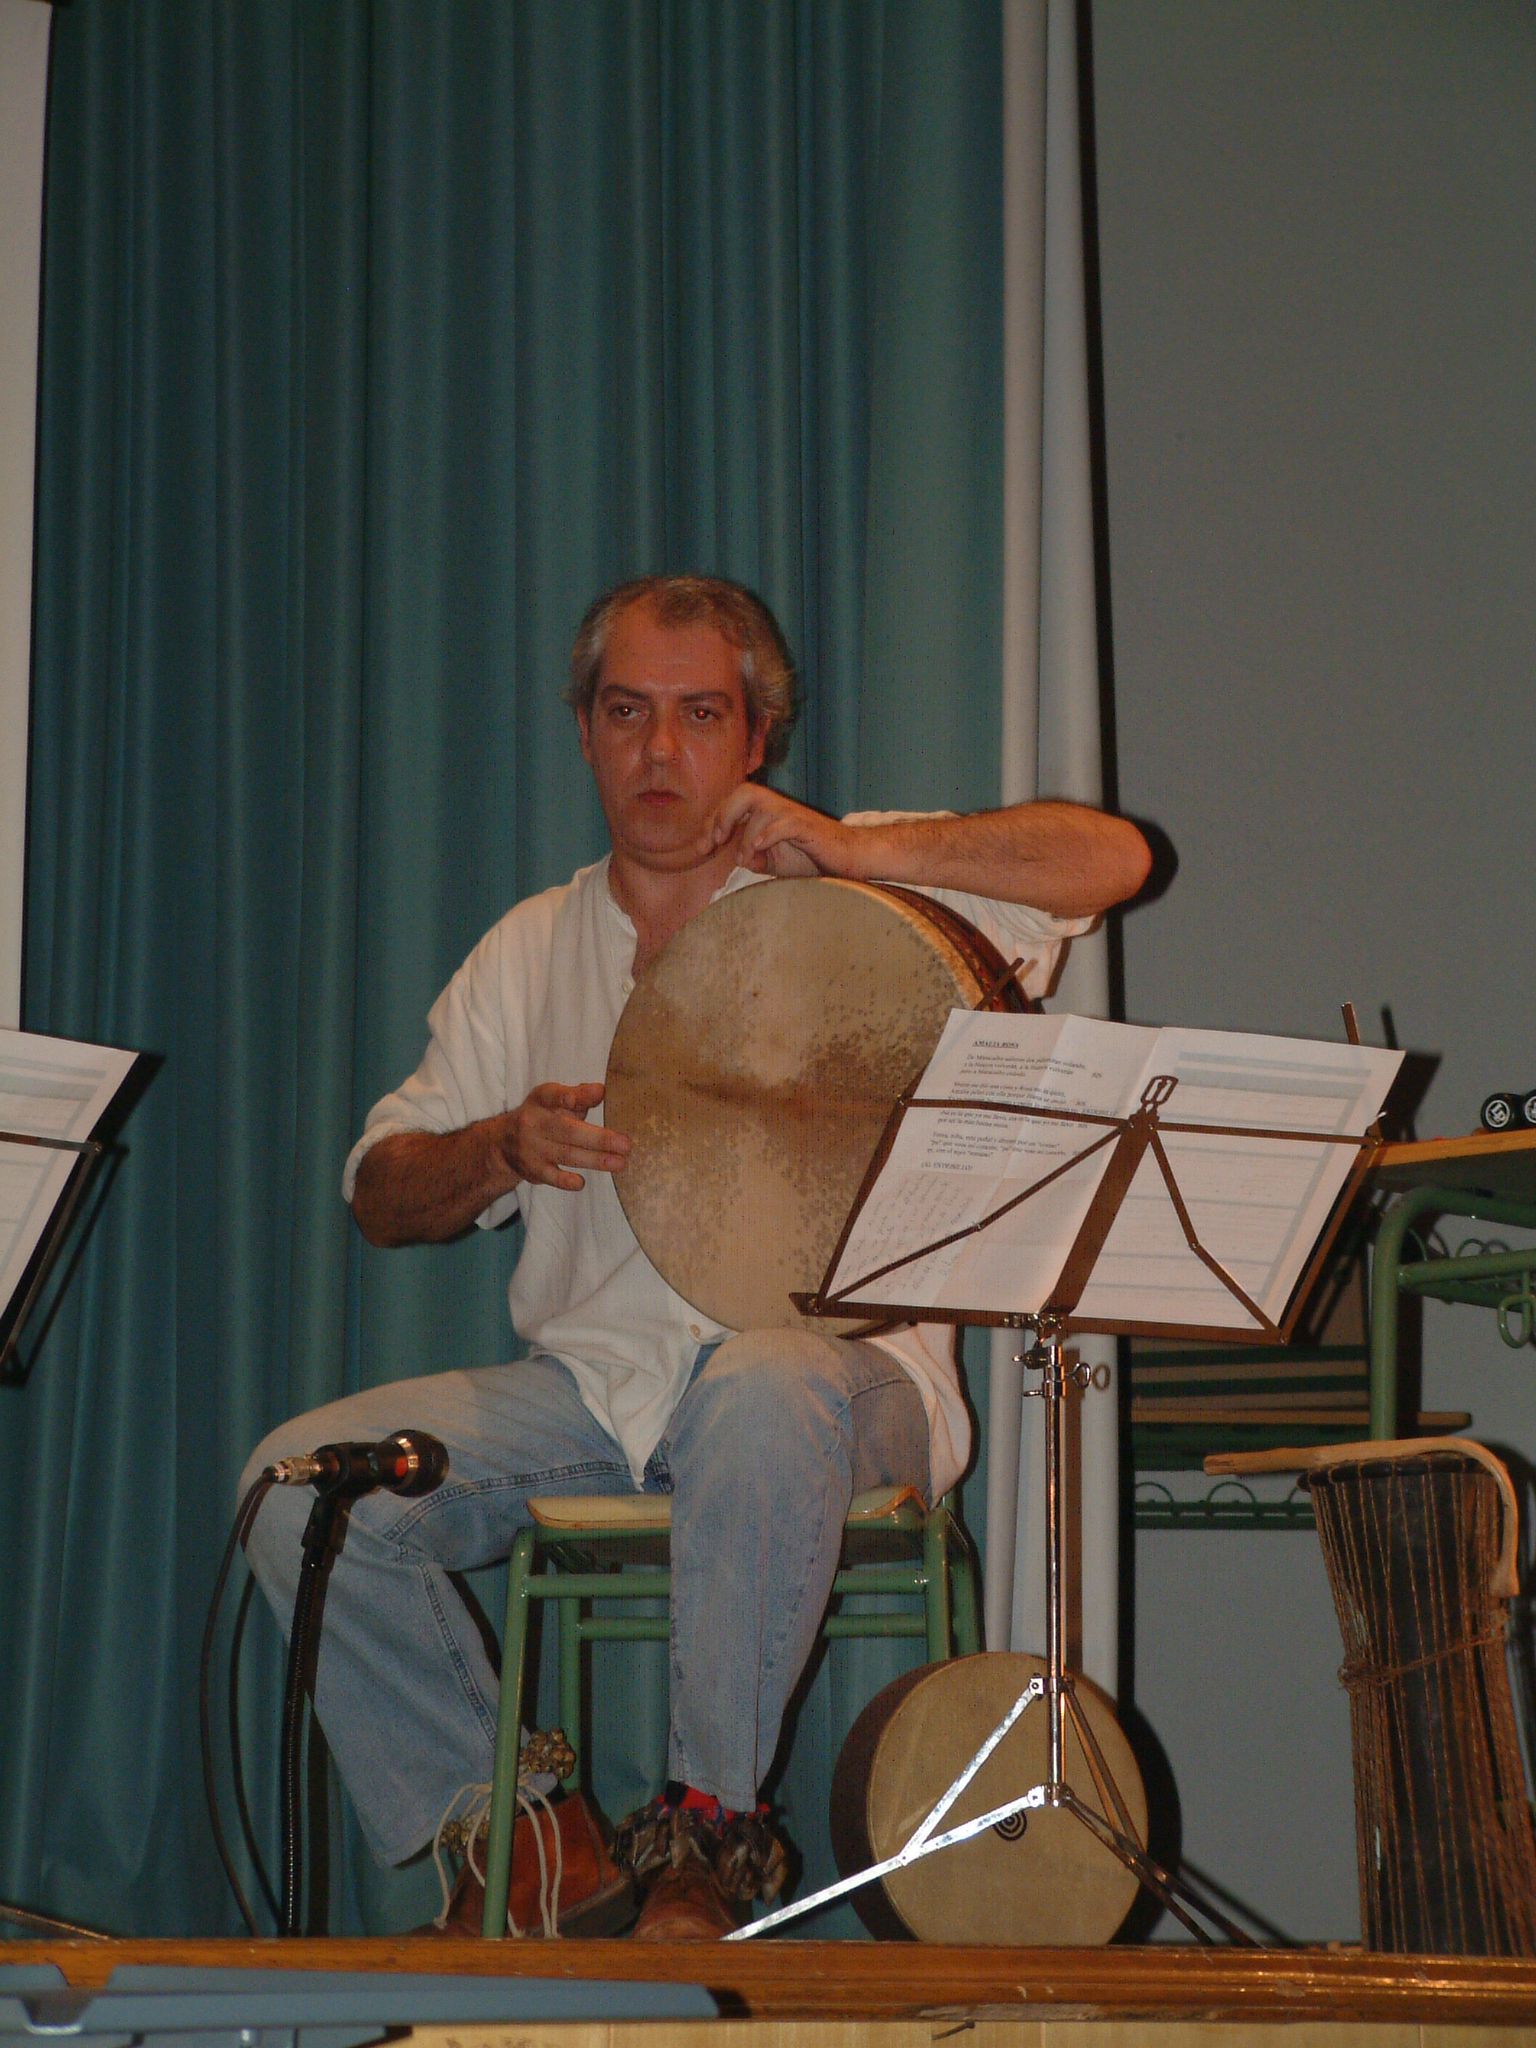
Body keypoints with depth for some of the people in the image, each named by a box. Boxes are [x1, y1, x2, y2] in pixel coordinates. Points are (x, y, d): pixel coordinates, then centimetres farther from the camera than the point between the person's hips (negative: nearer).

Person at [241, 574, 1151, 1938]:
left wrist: (856, 847, -15)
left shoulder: (858, 897, 7)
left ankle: (710, 1835, -24)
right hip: (589, 1377, 4)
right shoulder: (533, 949, 17)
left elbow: (1113, 858, -7)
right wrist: (507, 1148, -8)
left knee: (764, 1398, -41)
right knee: (305, 1479, -19)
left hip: (832, 1357, -4)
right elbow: (383, 1197, 15)